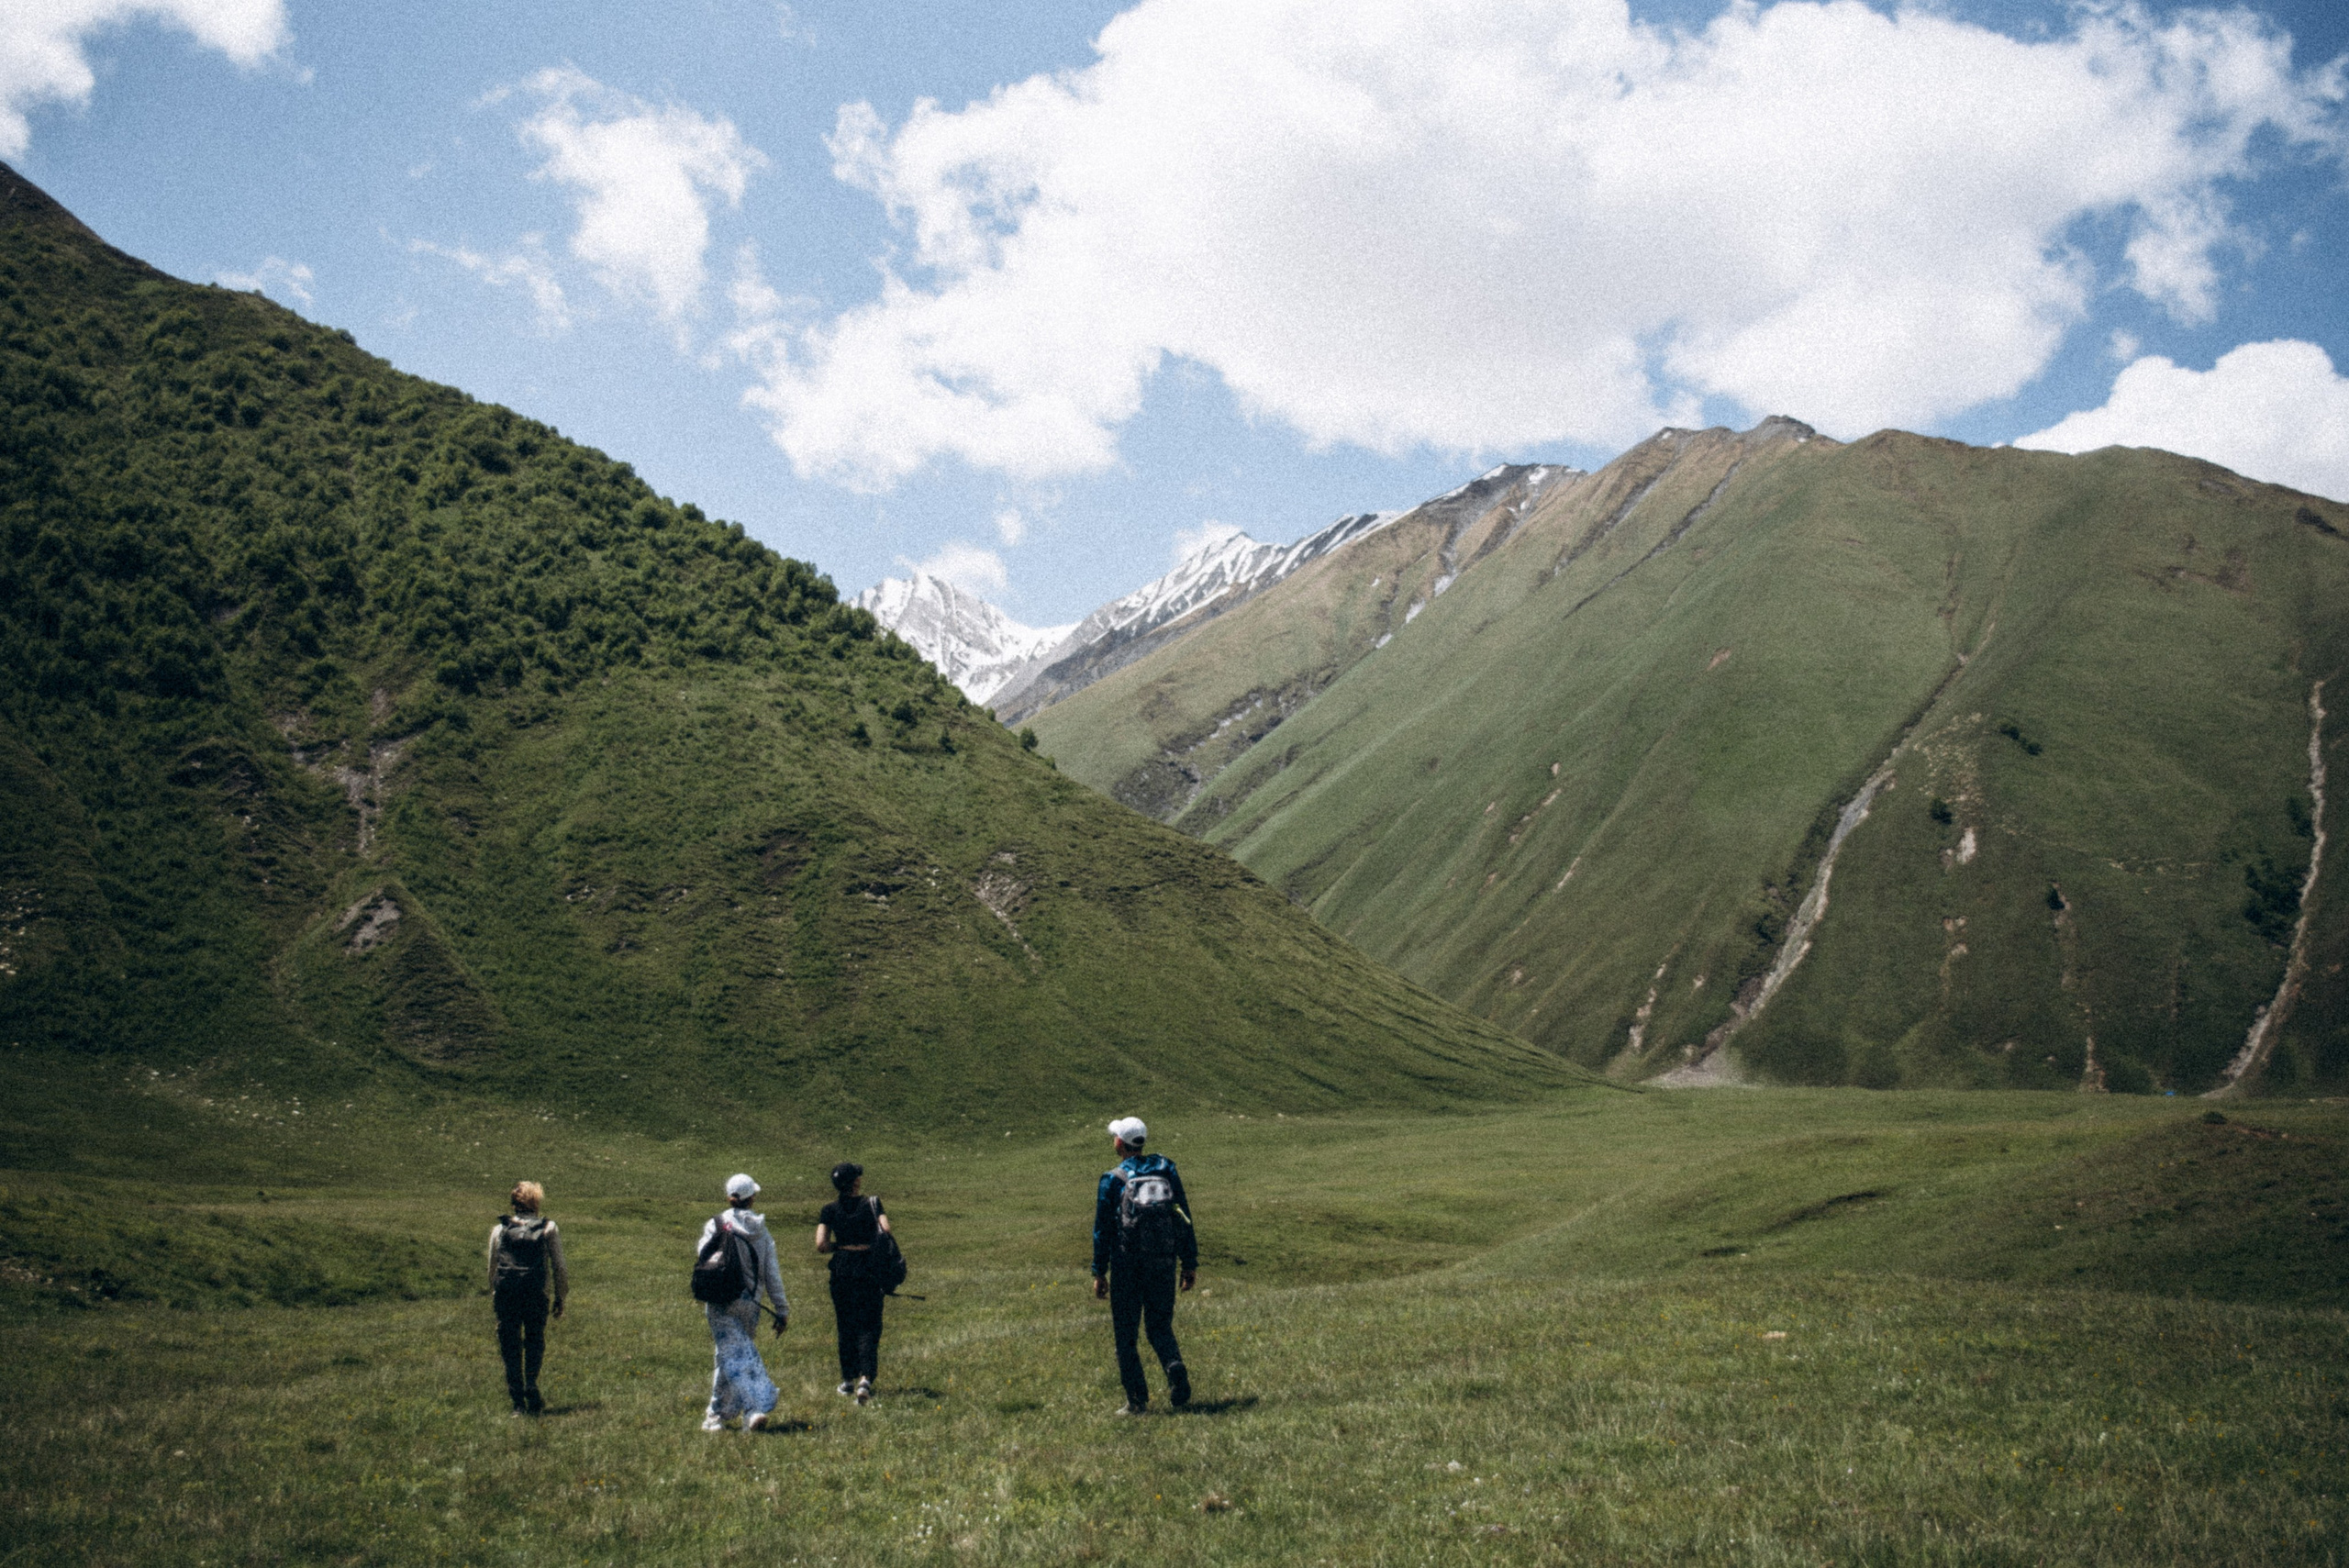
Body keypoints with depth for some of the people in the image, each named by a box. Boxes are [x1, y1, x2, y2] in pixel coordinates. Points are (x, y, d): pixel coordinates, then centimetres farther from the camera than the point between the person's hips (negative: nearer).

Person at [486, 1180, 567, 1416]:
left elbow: (492, 1266, 16)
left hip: (505, 1293, 1)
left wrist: (493, 1295, 26)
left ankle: (518, 1402, 6)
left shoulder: (499, 1229, 12)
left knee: (510, 1346, 8)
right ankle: (531, 1387, -7)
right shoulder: (548, 1228, 8)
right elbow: (558, 1266, 7)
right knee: (535, 1343, 13)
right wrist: (560, 1298, 14)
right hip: (536, 1293, -1)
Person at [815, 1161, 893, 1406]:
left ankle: (848, 1380, 23)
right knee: (869, 1326, 2)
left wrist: (839, 1246, 12)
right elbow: (887, 1230, -15)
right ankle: (865, 1379, -15)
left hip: (842, 1269, 2)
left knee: (846, 1325, 15)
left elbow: (821, 1244, -7)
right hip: (869, 1268, -2)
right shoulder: (872, 1203, -4)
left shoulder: (830, 1209, 0)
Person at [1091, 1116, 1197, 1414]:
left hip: (1127, 1264, -3)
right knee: (1160, 1325, 15)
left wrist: (1099, 1273, 2)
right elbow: (1185, 1218, 6)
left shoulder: (1113, 1179, -5)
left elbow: (1102, 1229, -4)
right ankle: (1175, 1369, -13)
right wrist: (1190, 1263, 11)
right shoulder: (1166, 1170, 5)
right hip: (1163, 1263, 3)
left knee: (1125, 1332, 7)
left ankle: (1137, 1400, 4)